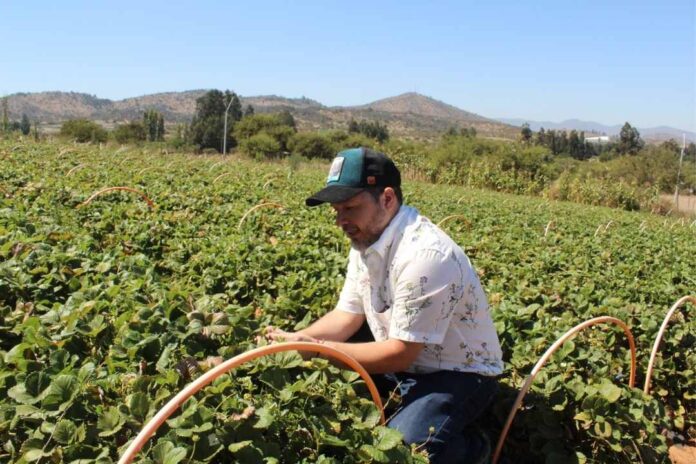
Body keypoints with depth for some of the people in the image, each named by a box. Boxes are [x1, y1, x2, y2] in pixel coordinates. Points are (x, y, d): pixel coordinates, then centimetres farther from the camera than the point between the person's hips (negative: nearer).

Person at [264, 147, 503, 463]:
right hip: (404, 362, 7)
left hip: (457, 374, -7)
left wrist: (322, 350, -24)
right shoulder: (367, 241, -2)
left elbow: (400, 353, -27)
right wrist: (296, 340, -13)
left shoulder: (424, 255, -31)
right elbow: (347, 316, 4)